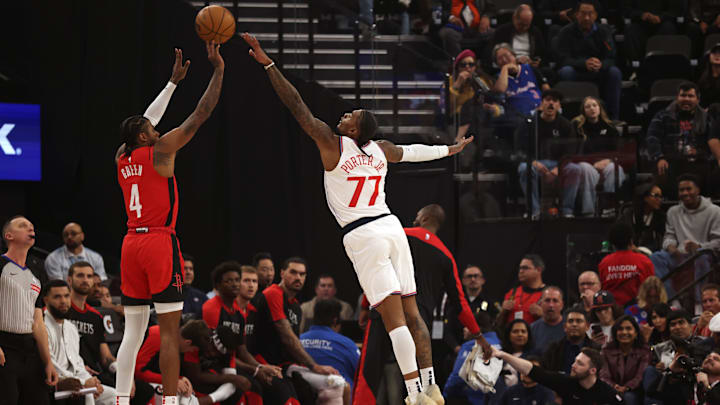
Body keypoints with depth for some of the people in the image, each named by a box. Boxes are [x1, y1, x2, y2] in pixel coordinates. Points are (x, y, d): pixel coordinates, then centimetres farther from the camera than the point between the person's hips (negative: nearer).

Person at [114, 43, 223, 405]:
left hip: (131, 244, 7)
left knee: (133, 330, 8)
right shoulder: (159, 150, -5)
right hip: (160, 242, -7)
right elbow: (201, 114, -4)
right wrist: (218, 71, 4)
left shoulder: (122, 157, 13)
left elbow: (146, 121, 29)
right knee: (170, 330, -7)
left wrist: (173, 82, 35)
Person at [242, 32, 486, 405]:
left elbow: (297, 106, -5)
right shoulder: (381, 150, 10)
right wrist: (450, 150, 49)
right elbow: (414, 152, 30)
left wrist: (268, 65, -2)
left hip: (363, 236, -6)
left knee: (393, 317, -11)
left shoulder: (332, 144, -5)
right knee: (411, 313, 8)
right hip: (391, 227, 6)